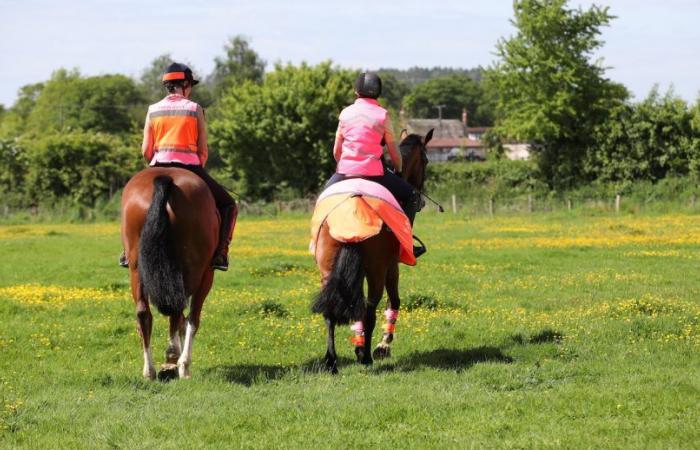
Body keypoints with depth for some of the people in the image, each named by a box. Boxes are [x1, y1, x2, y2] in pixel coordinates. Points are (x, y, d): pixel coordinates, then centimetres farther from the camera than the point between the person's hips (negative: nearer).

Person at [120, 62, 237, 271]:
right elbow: (203, 150, -1)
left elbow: (146, 150, 3)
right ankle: (220, 253, -3)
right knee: (227, 204, 15)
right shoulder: (195, 109, 2)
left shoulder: (153, 110, 8)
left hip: (159, 168, 3)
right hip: (189, 166, -3)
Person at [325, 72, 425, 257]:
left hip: (345, 171, 3)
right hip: (372, 172, -3)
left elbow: (336, 152, 11)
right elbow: (394, 153, 3)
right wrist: (399, 171, 21)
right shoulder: (382, 115, -1)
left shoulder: (346, 113, 8)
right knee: (412, 196, 11)